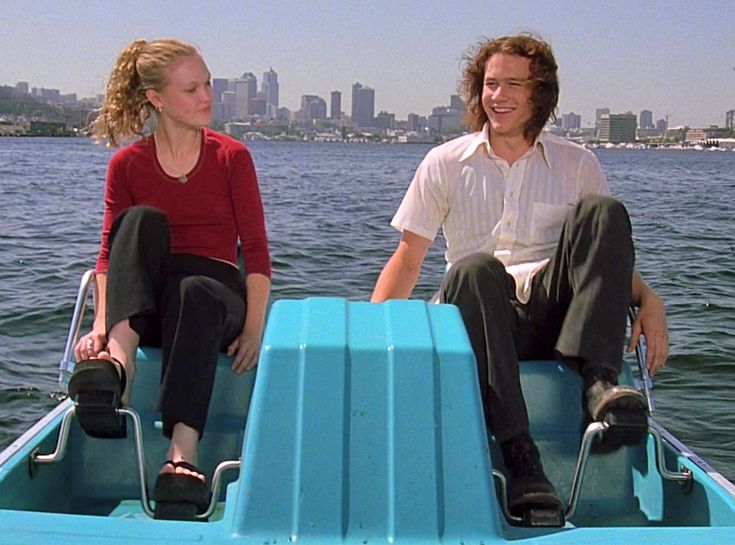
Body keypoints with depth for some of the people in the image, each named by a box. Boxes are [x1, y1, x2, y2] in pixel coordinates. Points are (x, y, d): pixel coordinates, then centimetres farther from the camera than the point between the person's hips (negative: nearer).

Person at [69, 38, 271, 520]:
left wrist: (254, 330, -15)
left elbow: (256, 249, -2)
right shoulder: (127, 164, 6)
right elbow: (111, 250, -2)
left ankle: (183, 459, -54)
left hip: (215, 293, -1)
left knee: (191, 293, -37)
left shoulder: (232, 157, 3)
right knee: (142, 220, -27)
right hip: (142, 303, 1)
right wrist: (101, 324, -19)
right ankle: (118, 362, -51)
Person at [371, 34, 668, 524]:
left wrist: (648, 299, -6)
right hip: (480, 319, -1)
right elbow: (408, 259, 10)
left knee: (602, 209, -20)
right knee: (476, 268, -36)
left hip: (554, 315, 1)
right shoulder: (445, 164, 12)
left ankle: (599, 382, -33)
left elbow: (610, 251, 15)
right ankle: (520, 458, -43)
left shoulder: (577, 163, 14)